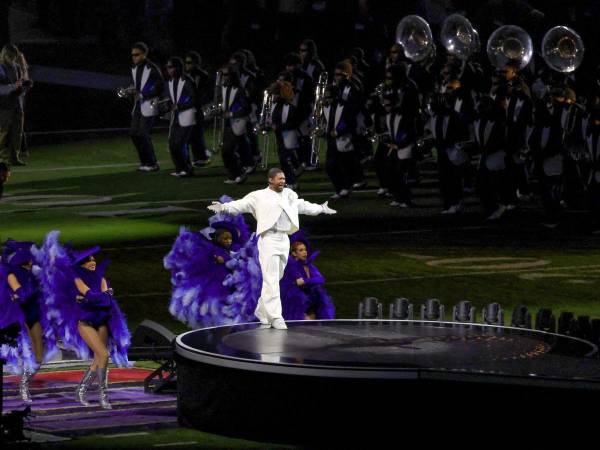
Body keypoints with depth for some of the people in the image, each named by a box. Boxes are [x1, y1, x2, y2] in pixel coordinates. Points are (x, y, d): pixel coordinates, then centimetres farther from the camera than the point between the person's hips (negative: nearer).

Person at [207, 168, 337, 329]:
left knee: (275, 279, 12)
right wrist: (224, 207, -23)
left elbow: (303, 206, 32)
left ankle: (261, 310, 27)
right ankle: (275, 317, -12)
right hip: (269, 240, -6)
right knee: (271, 280, -10)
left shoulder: (289, 195, 17)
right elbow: (241, 204, -7)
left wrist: (321, 209, 42)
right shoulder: (259, 196, 0)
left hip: (284, 241, 6)